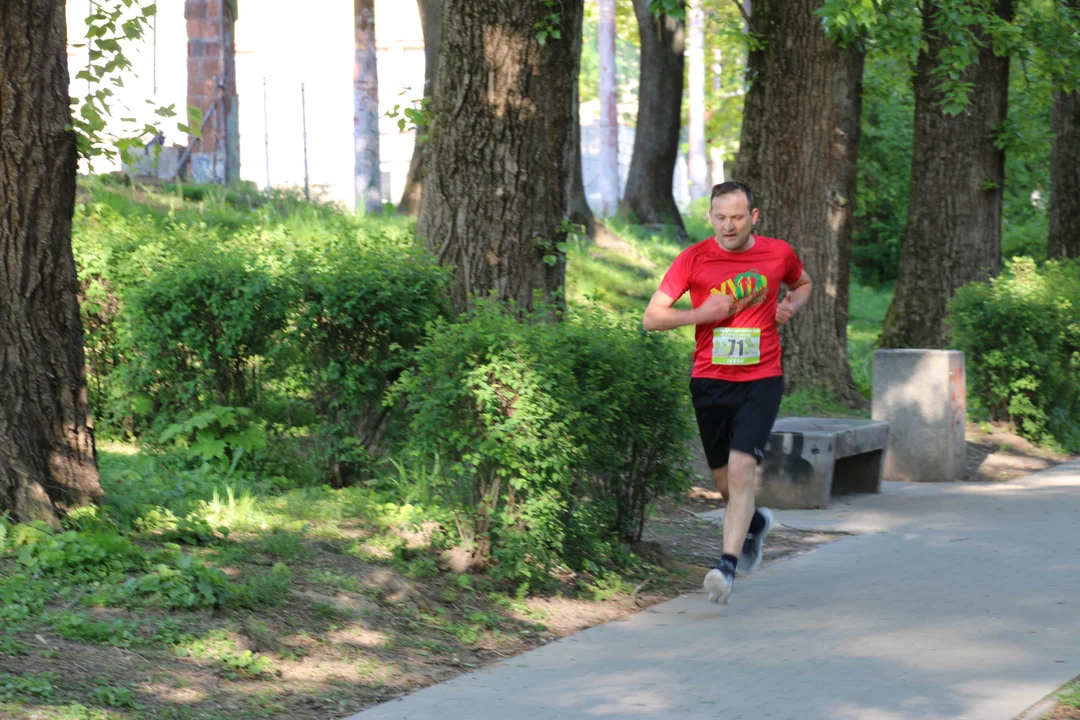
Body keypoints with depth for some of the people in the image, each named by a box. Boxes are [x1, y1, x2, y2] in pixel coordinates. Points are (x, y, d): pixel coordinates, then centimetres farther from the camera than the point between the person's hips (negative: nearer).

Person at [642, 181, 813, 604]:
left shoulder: (779, 253, 1)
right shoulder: (693, 259, -3)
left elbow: (803, 284, 24)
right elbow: (651, 318, -2)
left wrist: (791, 306, 2)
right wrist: (701, 314, -16)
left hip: (761, 382, -1)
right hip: (709, 382, 2)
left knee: (741, 470, -18)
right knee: (724, 481, 12)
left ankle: (727, 567, -19)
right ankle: (755, 523, 45)